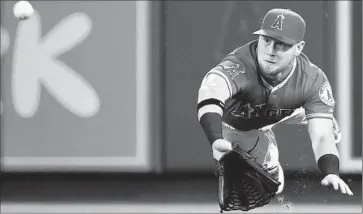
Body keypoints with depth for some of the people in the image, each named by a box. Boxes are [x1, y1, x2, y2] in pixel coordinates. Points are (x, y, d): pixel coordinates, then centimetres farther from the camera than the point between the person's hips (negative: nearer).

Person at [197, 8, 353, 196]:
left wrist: (331, 174, -56)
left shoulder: (313, 80, -34)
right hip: (237, 122, -3)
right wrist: (216, 140, -87)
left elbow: (322, 136, -35)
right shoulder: (239, 65, -47)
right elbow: (210, 93, -68)